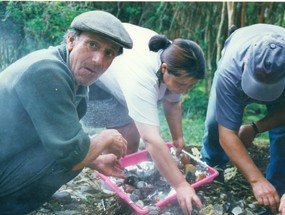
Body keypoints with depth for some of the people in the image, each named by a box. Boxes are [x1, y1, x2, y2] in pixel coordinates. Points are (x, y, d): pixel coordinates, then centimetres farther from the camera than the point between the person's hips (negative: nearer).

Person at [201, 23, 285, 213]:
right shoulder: (230, 71, -45)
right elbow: (227, 133, -43)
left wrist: (255, 128, -29)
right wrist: (257, 180, -47)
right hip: (237, 73, -1)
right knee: (215, 123, -13)